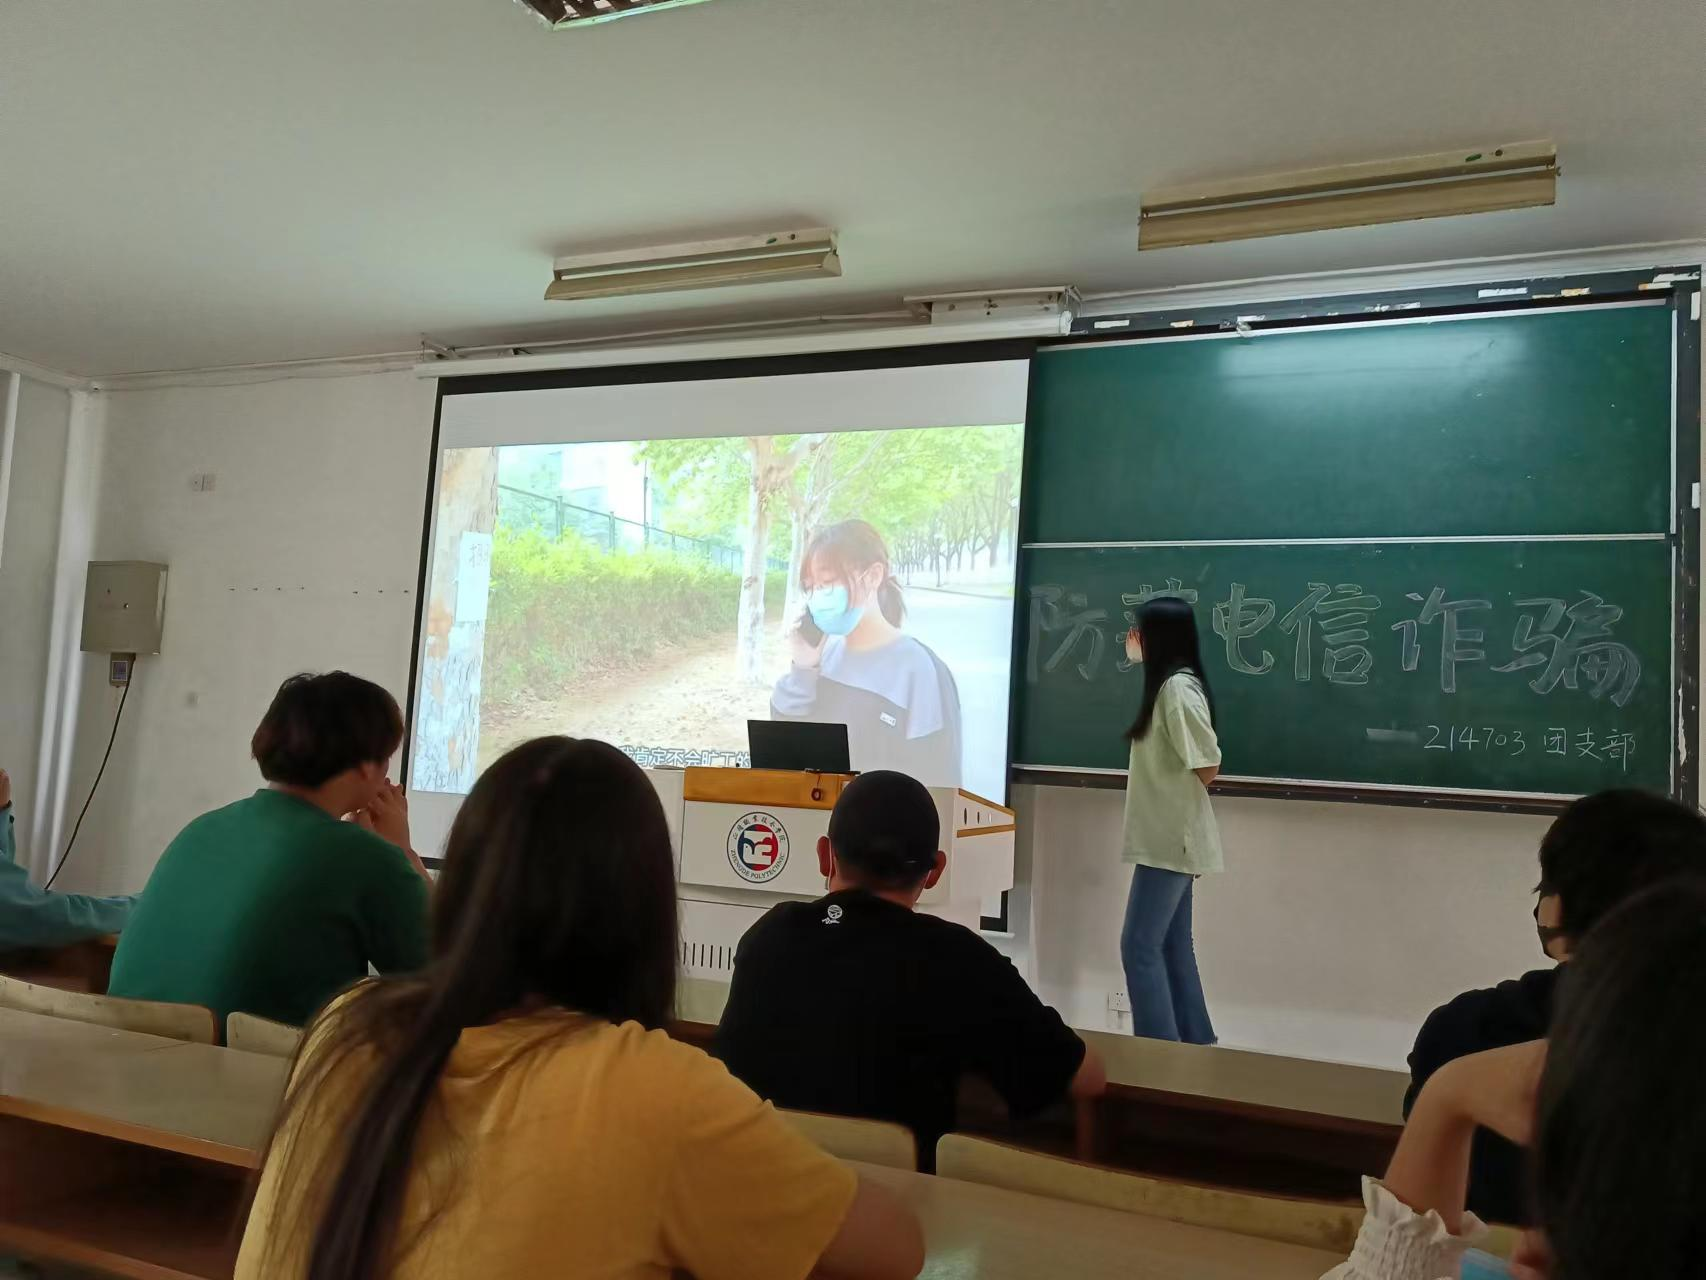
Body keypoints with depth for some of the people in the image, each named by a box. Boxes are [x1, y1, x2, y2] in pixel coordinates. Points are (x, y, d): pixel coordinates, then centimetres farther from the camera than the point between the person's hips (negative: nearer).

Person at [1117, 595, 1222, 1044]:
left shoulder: (1179, 687, -18)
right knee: (1172, 945, 15)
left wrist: (1178, 802, -2)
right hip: (1168, 836, 10)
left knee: (1139, 946, -6)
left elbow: (1207, 765, -18)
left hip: (1171, 837, -10)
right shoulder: (1168, 684, 12)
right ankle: (1194, 1041, 23)